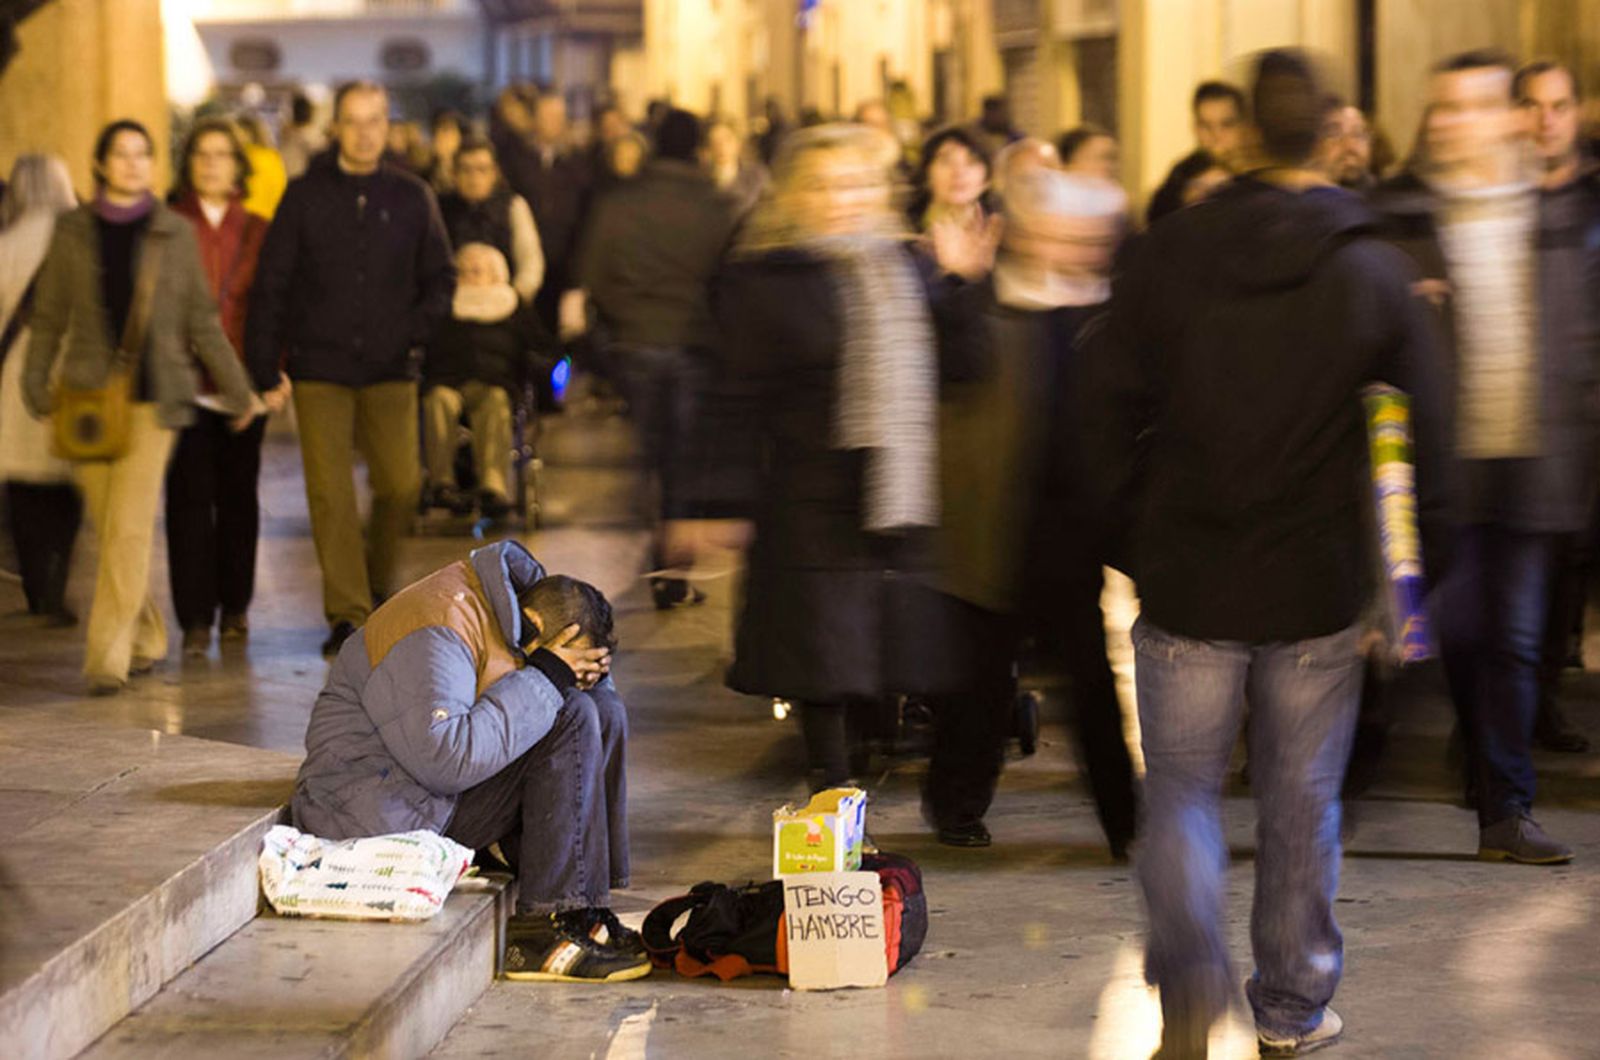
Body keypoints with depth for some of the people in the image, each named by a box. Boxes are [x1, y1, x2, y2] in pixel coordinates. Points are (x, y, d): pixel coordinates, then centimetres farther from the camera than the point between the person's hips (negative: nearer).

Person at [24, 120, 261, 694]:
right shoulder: (73, 230, 7)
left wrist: (237, 389, 11)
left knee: (130, 529, -10)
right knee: (111, 532, 5)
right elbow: (49, 316, 10)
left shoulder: (175, 232, 5)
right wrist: (35, 382, 1)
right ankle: (147, 638, 23)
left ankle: (108, 657, -10)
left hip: (152, 398, -2)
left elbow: (201, 320, 10)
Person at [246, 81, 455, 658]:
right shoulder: (305, 196, 3)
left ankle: (378, 581, 24)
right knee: (330, 494, -5)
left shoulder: (412, 198, 7)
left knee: (400, 485, -3)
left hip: (390, 371, 1)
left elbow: (441, 278, 15)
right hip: (319, 368, -1)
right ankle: (347, 614, 1)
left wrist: (417, 329, -3)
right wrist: (263, 370, -3)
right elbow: (271, 285, 3)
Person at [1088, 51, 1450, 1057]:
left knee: (1183, 786, 10)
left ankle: (1189, 974, -11)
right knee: (1301, 802, 12)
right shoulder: (1378, 273, -4)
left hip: (1187, 582, 0)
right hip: (1319, 592, 0)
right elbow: (1424, 438, -2)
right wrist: (1410, 575, 7)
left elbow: (1110, 409, 1)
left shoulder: (1170, 254, -3)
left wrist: (1133, 538, 11)